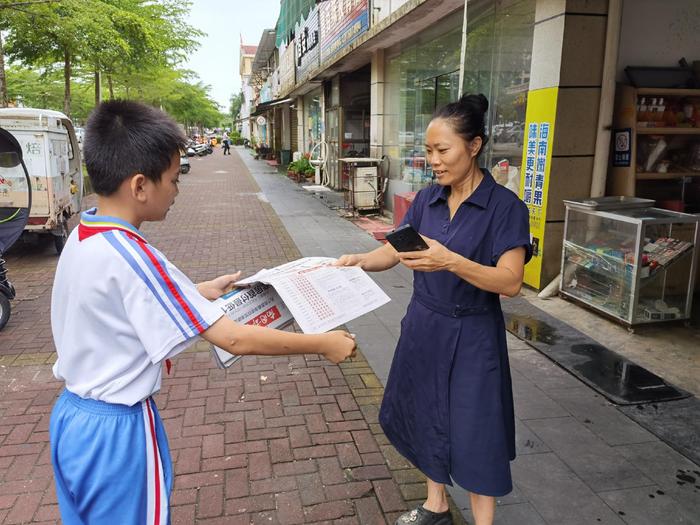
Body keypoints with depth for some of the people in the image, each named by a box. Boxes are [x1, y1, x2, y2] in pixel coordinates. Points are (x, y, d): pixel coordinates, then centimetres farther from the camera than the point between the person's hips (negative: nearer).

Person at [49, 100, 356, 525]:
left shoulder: (84, 235, -3)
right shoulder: (131, 257, -30)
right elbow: (234, 338, -29)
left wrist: (200, 293, 12)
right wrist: (324, 343, -20)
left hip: (73, 415, 8)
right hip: (116, 431, -8)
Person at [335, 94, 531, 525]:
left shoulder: (505, 207, -14)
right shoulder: (428, 199, 2)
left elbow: (511, 282, -21)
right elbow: (393, 251, 4)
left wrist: (450, 261, -34)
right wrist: (360, 260, -16)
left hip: (472, 336, -5)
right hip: (424, 327, 6)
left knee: (475, 430, 5)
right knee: (429, 417, 18)